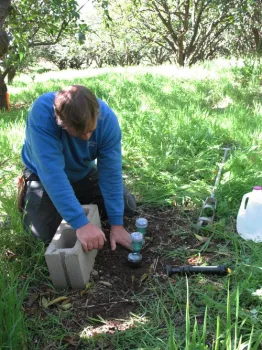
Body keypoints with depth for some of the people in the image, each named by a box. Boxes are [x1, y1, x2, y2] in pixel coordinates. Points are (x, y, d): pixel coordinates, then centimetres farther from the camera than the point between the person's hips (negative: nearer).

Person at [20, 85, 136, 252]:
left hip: (84, 172, 3)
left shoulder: (107, 117, -28)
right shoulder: (42, 113, -38)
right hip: (43, 175, -3)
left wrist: (116, 223, -27)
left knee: (128, 208, 0)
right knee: (46, 233, -17)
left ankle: (76, 200, 22)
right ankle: (27, 194, 15)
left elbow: (111, 172, -26)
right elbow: (52, 173, -44)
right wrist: (80, 223, -49)